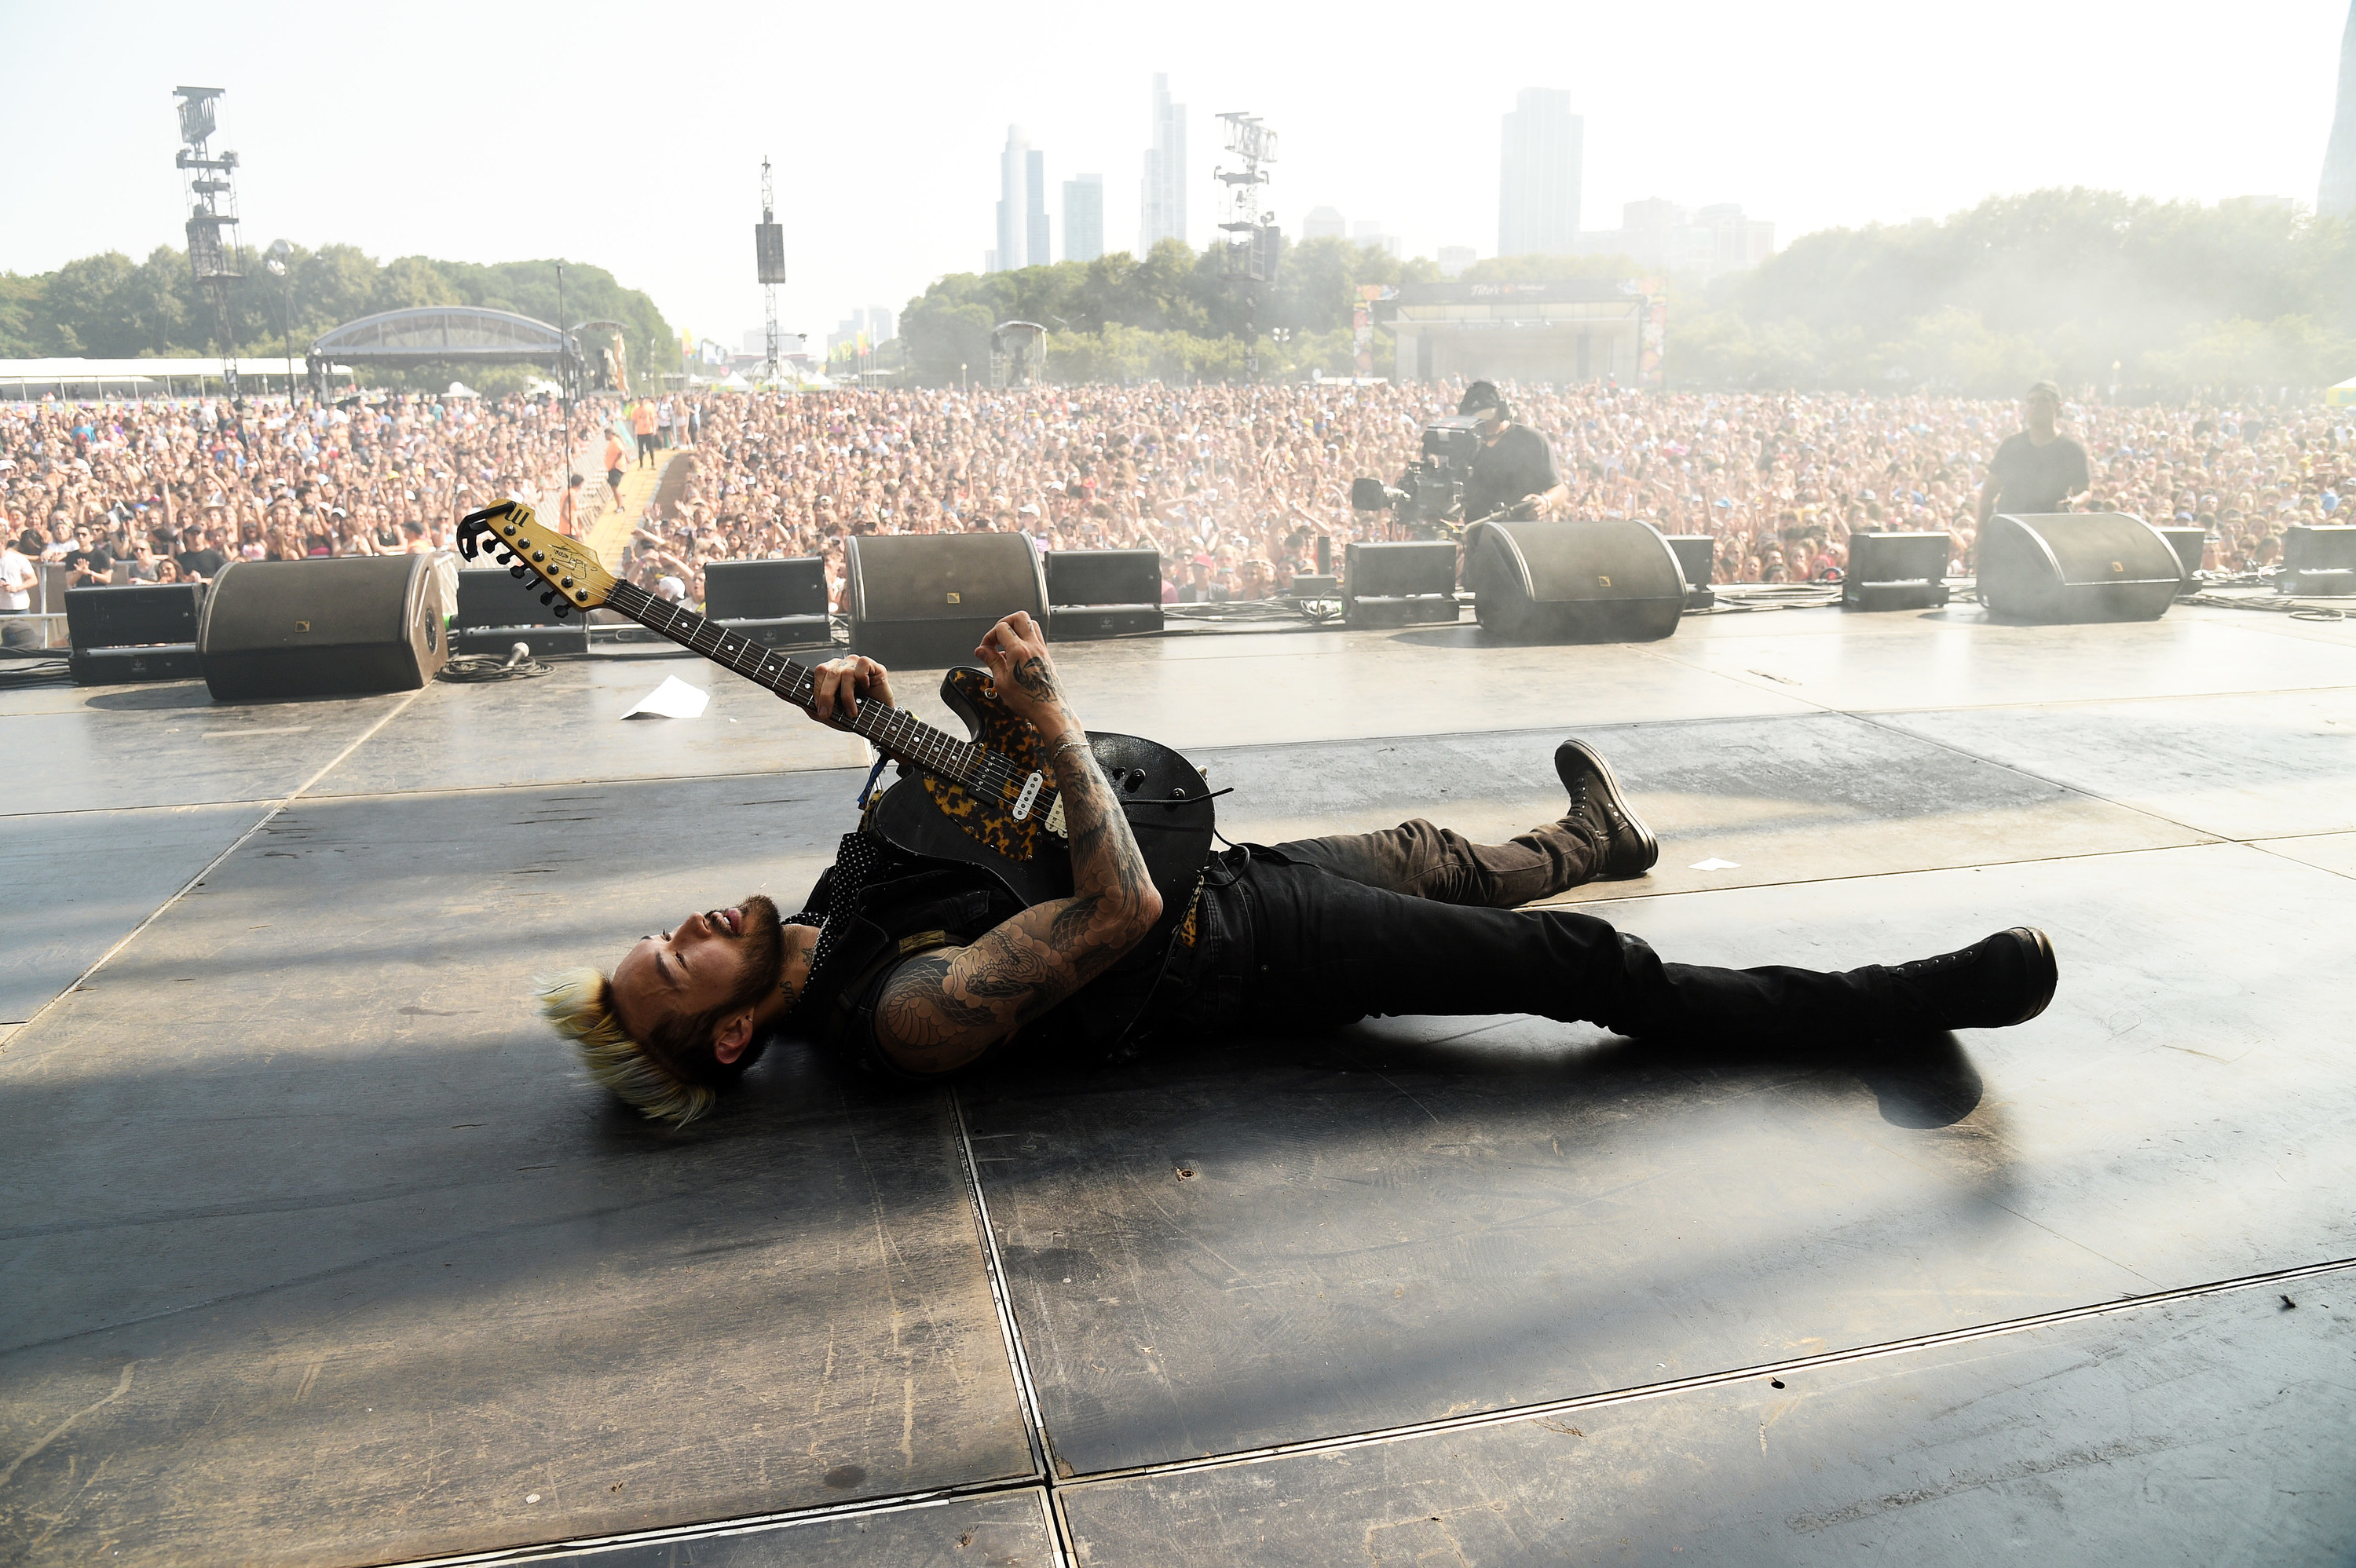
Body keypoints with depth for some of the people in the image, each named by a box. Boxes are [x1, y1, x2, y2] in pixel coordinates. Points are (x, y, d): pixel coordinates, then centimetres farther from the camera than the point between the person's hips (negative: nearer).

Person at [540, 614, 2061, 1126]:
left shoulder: (836, 900, 0)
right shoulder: (900, 1015, -28)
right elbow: (1125, 910, -34)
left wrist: (873, 709, -6)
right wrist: (1050, 710, -30)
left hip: (1234, 871, 8)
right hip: (1255, 949, -8)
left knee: (1439, 861, 27)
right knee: (1580, 961, -6)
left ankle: (1595, 836, 59)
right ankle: (1912, 999, 5)